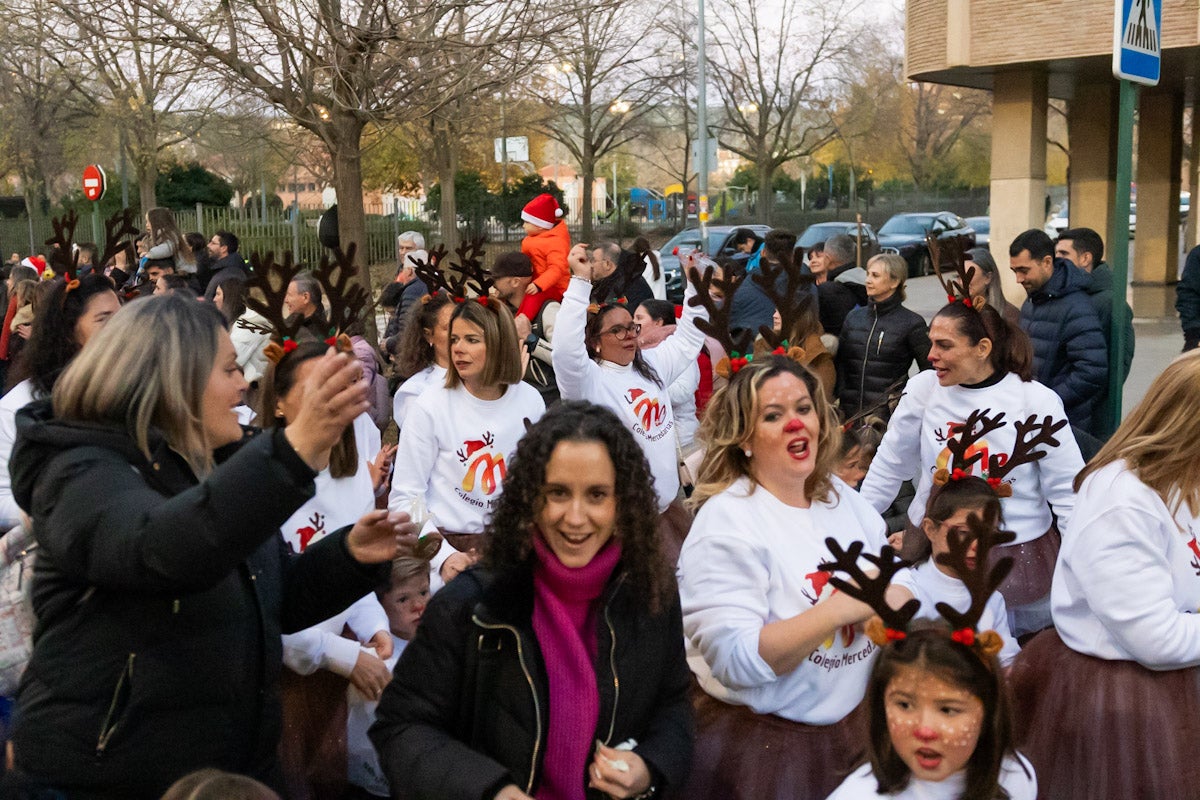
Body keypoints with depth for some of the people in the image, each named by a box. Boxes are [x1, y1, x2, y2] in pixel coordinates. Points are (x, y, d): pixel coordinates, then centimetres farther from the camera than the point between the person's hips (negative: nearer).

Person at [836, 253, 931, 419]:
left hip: (889, 412, -4)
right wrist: (838, 398, 5)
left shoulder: (912, 323, -1)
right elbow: (839, 362, 15)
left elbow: (929, 371, 2)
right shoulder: (854, 317, 12)